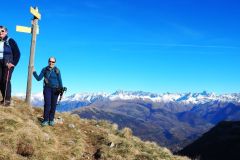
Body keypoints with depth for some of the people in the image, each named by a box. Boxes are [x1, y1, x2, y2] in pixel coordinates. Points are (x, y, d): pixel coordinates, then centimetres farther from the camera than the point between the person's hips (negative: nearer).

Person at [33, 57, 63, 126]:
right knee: (47, 104, -11)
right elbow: (39, 78, 3)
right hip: (47, 88, 0)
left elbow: (60, 81, 1)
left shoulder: (57, 70, -2)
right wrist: (34, 72, -6)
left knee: (53, 105, 1)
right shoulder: (44, 70, 2)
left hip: (55, 89, 0)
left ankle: (51, 120, 10)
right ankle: (45, 120, -5)